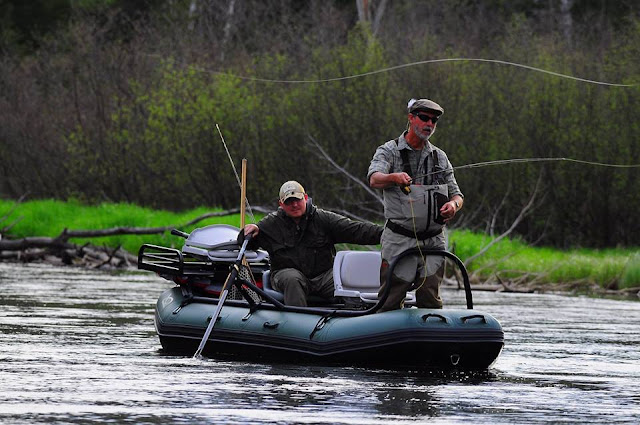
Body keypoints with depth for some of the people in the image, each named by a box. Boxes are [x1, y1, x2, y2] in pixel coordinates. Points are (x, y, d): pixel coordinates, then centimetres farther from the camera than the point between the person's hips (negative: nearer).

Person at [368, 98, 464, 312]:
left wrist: (453, 204, -9)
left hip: (433, 243, 4)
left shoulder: (439, 156, 16)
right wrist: (395, 177, -39)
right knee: (390, 302, -7)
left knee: (431, 302, 1)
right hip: (399, 240, -4)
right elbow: (374, 179, -16)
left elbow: (456, 193, 17)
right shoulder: (389, 151, 2)